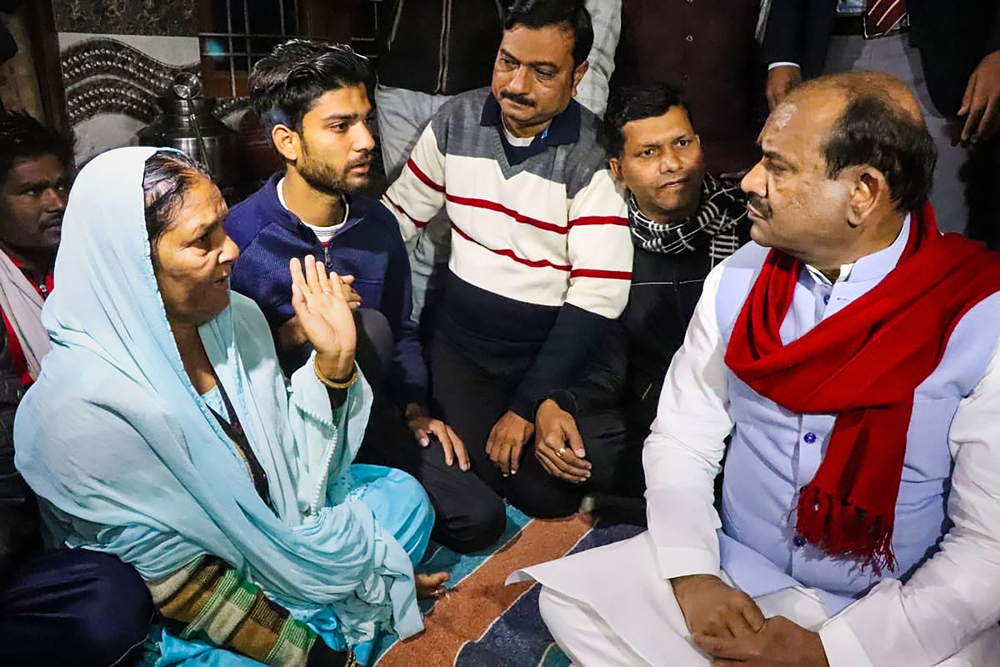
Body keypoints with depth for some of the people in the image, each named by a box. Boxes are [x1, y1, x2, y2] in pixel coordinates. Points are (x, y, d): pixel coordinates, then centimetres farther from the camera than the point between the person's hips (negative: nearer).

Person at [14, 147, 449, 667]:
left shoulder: (237, 317, -9)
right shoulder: (80, 409, -28)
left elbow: (292, 464, -1)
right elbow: (173, 581, -22)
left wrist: (333, 361, -16)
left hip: (276, 528, 7)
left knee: (402, 495, 5)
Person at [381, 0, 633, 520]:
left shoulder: (593, 156, -13)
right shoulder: (456, 121, 0)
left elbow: (598, 295, -17)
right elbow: (397, 216, 7)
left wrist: (528, 407, -18)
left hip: (556, 353, -2)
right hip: (461, 345, 2)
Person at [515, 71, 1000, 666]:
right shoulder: (736, 282, -4)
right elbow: (681, 440, 1)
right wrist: (691, 575, -14)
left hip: (901, 612, -1)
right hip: (735, 574, 2)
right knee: (572, 601, -15)